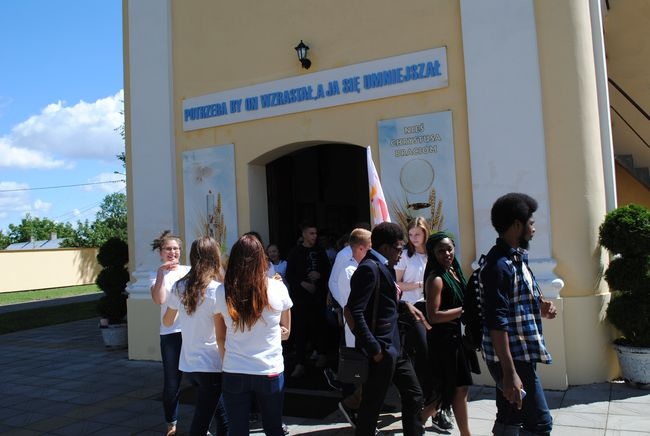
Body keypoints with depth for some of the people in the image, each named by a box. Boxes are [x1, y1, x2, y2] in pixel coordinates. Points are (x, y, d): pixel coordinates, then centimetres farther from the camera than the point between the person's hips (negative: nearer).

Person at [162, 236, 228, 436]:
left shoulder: (179, 287, 2)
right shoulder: (216, 289, -15)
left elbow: (167, 321, 17)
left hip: (187, 364, 6)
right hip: (211, 365, -6)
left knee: (222, 417, 20)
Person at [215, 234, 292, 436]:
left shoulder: (222, 293, -8)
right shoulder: (278, 288, -10)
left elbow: (220, 337, 2)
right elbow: (285, 332, 5)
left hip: (234, 373, 1)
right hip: (270, 372, 0)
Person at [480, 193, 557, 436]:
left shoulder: (515, 258, 12)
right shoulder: (500, 265, -19)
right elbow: (497, 323, -24)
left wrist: (538, 309, 4)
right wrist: (510, 372, -26)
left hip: (520, 356, 9)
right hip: (512, 360, -9)